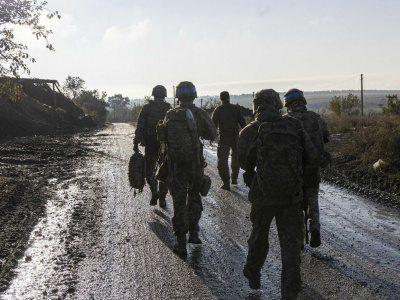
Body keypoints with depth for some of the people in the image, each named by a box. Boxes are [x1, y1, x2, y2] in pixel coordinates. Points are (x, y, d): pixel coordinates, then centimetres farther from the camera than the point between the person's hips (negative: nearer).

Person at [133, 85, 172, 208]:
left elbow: (140, 127, -5)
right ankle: (162, 199, 12)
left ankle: (154, 191, -6)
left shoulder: (146, 108, -1)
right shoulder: (169, 109, 3)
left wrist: (136, 143, -2)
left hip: (150, 145, -1)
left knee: (149, 170, 14)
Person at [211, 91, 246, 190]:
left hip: (223, 138, -2)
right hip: (235, 138, 2)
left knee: (222, 160, -2)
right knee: (236, 157, 22)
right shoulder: (235, 108, 0)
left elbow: (213, 124, -4)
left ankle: (226, 183, -9)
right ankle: (234, 178, 27)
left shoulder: (218, 110, -3)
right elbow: (242, 122, 0)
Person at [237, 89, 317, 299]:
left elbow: (244, 162, -4)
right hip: (291, 195, 1)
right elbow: (311, 157, 0)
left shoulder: (250, 131, -10)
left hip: (264, 195, 0)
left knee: (259, 236, 21)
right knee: (290, 242, 7)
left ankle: (253, 276, 41)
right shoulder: (295, 126, -3)